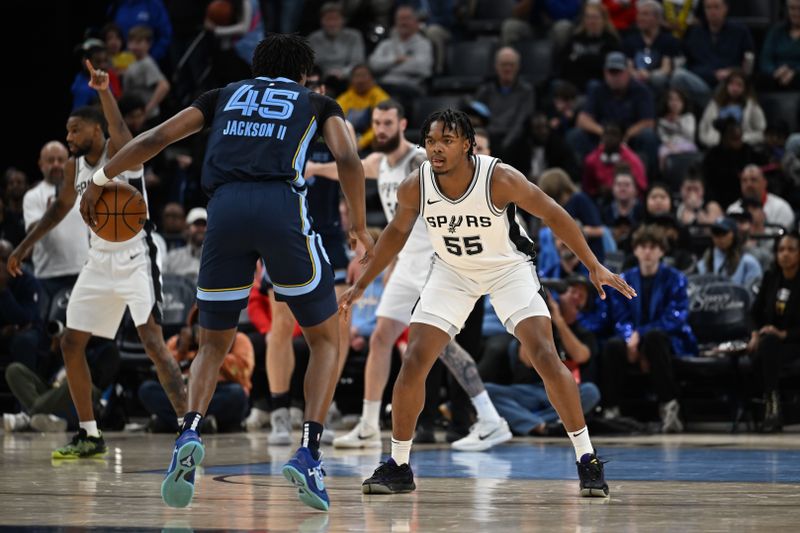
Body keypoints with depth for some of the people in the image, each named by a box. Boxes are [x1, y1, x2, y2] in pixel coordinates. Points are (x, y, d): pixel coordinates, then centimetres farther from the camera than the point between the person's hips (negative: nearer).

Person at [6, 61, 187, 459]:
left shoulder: (120, 152, -13)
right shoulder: (74, 167, 7)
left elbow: (120, 131, -37)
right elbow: (62, 206, 23)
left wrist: (104, 92, -56)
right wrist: (25, 246, 22)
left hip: (136, 259, -8)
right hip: (99, 262, 8)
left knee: (153, 342, -19)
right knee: (71, 344, 6)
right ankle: (89, 436, 16)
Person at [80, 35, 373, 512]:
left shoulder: (226, 96, 29)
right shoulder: (318, 104, 24)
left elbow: (156, 138, 22)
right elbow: (348, 159, 6)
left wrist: (100, 179, 32)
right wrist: (360, 226, 18)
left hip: (226, 208, 2)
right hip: (284, 207, -2)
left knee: (214, 344, 18)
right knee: (326, 340, 15)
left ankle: (191, 434, -11)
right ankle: (309, 454, -6)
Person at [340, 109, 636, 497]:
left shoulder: (500, 179, -30)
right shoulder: (414, 187, -20)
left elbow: (553, 216, -16)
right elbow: (398, 230, 2)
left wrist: (594, 267, -14)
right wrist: (361, 285, 6)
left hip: (509, 268, -3)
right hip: (452, 272, 3)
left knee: (546, 358, -17)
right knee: (413, 363, -8)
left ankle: (588, 461, -7)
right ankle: (398, 468, 7)